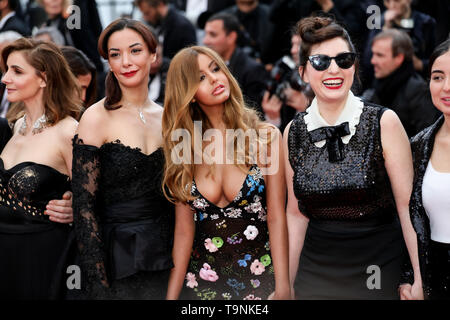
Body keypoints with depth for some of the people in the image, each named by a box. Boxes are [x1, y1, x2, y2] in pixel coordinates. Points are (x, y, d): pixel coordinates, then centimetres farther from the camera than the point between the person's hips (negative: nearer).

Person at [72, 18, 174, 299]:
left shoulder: (165, 116, 7)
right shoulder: (97, 118, -8)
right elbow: (84, 205, -11)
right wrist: (98, 282, -16)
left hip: (164, 257, 5)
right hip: (118, 262, -5)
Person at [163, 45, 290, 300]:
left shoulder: (266, 137, -4)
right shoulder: (185, 147, 2)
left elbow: (277, 219, -8)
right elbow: (184, 231, 2)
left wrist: (283, 289, -13)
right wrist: (171, 296, -2)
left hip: (259, 279, -2)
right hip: (203, 283, 2)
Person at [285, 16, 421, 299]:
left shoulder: (384, 123, -9)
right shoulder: (294, 132, 1)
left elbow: (408, 207, -10)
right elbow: (296, 213, 8)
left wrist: (420, 279, -14)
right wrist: (287, 282, 8)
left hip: (379, 268, -3)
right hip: (316, 274, 3)